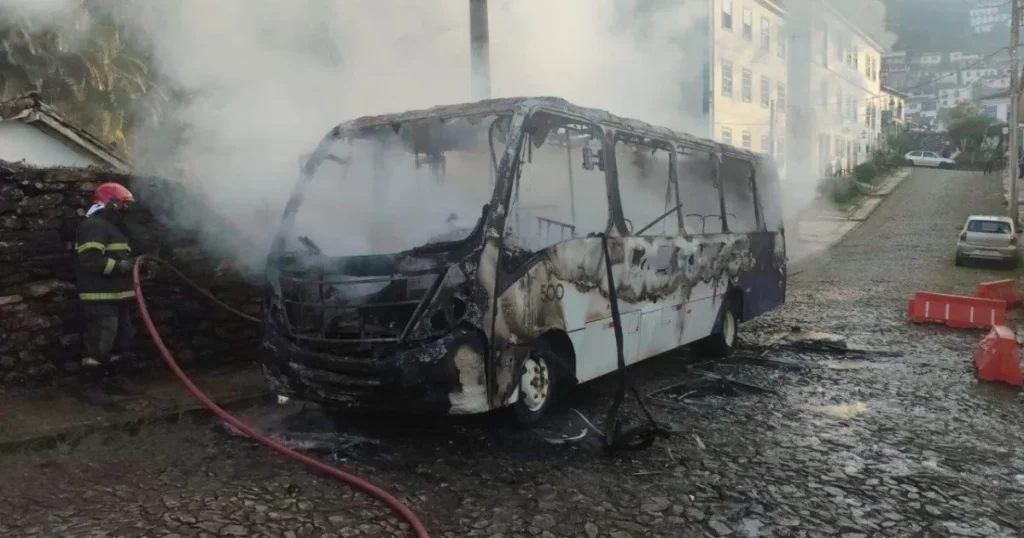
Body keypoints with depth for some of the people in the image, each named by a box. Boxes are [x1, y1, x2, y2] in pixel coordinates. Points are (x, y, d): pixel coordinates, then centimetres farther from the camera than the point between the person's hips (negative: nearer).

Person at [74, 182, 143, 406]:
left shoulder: (112, 227, 21)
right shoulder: (94, 226, -15)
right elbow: (90, 260, -27)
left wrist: (133, 263, 18)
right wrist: (120, 266, -20)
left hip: (117, 296, 11)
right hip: (101, 299, -11)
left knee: (122, 340, 17)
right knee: (100, 343, -9)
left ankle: (114, 378, 30)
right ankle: (90, 386, -1)